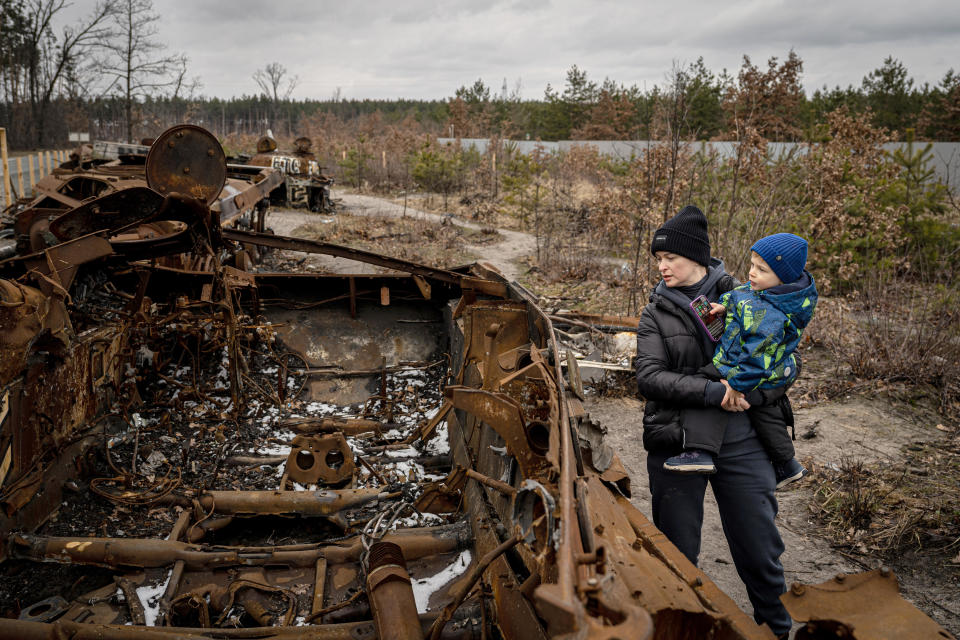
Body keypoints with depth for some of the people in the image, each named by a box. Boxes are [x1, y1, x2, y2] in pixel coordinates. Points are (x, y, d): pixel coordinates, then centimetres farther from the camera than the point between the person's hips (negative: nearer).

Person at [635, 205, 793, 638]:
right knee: (678, 554, 11)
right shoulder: (656, 313, 3)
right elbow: (648, 377, -10)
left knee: (760, 552, 8)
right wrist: (709, 390, -21)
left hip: (741, 443, 0)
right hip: (675, 444, 1)